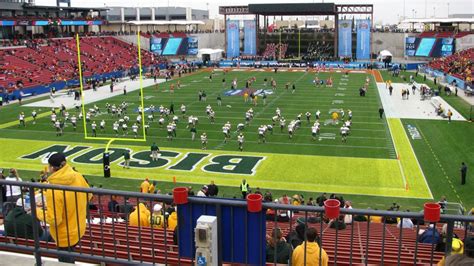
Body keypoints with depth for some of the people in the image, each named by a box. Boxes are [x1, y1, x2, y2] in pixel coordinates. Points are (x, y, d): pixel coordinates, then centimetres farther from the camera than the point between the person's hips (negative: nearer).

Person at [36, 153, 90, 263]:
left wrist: (38, 211, -9)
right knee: (69, 258, 28)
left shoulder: (53, 190, -32)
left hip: (65, 236, -6)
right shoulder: (78, 176, -12)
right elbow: (88, 195, 4)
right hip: (79, 229, 6)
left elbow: (53, 219, -25)